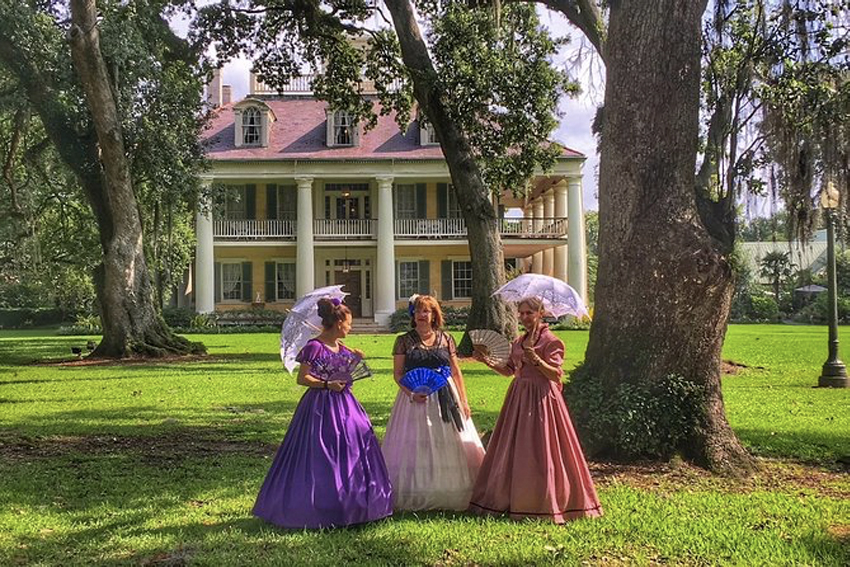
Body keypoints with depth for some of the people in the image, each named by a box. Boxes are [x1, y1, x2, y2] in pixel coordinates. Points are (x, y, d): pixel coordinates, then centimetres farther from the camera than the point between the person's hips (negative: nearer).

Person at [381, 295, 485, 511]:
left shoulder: (446, 339, 6)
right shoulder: (404, 341, 1)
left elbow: (456, 372, 9)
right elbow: (397, 373, 0)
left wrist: (463, 400, 4)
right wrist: (411, 394, -16)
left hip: (445, 398, 2)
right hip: (416, 398, -2)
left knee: (449, 446, 3)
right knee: (415, 446, -2)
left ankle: (451, 496, 13)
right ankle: (417, 498, 6)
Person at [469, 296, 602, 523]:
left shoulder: (551, 341, -8)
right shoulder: (518, 342, 13)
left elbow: (556, 374, -14)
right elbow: (509, 370, 18)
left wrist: (534, 358, -26)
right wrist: (487, 361, 6)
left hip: (541, 398, -7)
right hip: (519, 397, 7)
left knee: (540, 451, -5)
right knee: (513, 451, 9)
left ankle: (546, 503, 6)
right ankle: (512, 500, 18)